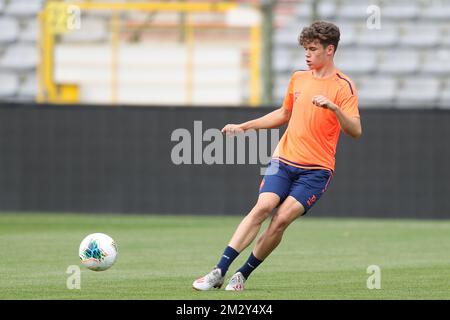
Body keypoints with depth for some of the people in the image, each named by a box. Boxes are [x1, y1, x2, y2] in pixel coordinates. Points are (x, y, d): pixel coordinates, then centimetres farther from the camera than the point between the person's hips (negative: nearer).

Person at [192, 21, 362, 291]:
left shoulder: (344, 86, -6)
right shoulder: (298, 78, 12)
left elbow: (355, 131, -16)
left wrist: (334, 107, -32)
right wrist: (245, 126, 25)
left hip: (316, 170, -4)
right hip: (284, 160, 4)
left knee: (282, 219, -18)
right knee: (263, 207, -18)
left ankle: (243, 275, -3)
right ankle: (219, 272, -22)